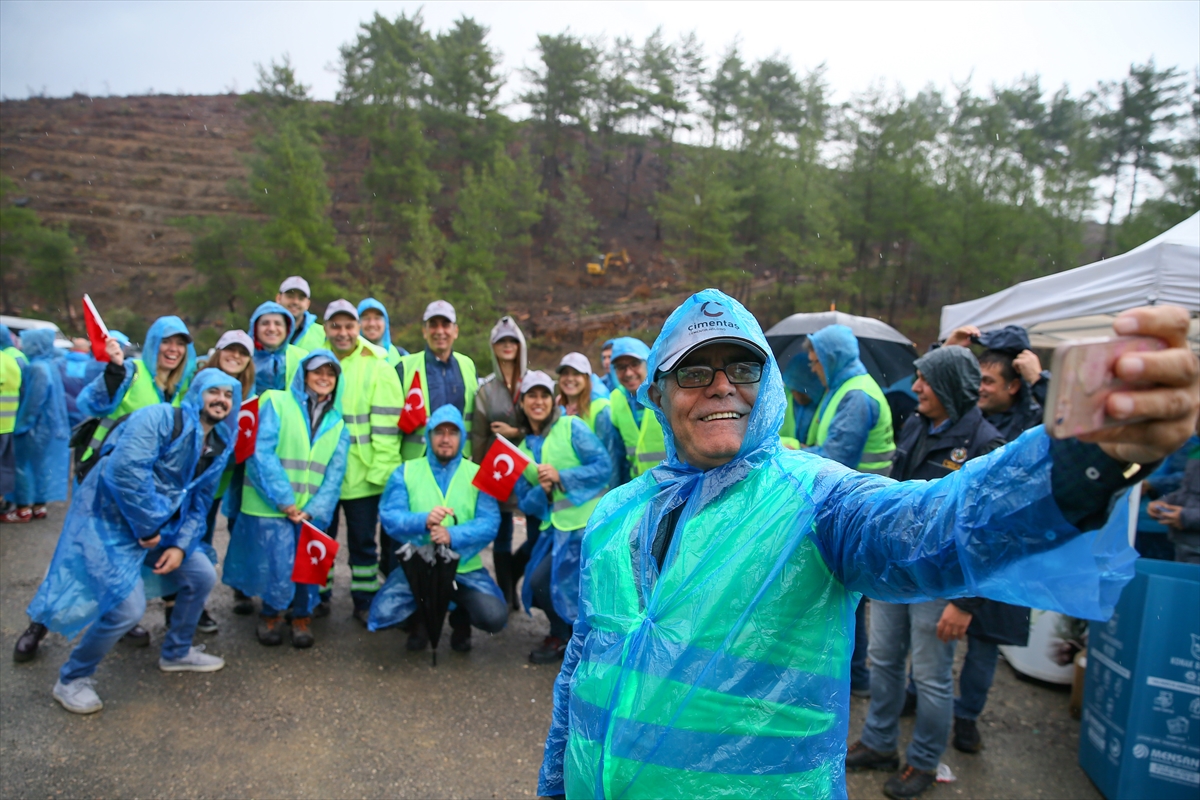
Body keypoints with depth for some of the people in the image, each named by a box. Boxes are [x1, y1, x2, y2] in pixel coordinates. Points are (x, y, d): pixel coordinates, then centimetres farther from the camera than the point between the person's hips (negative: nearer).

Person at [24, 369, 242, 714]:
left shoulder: (218, 448, 6)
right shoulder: (160, 418, -19)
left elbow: (198, 504, 10)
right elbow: (126, 469, -30)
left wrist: (181, 545, -5)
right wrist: (146, 527, -22)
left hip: (158, 525, 8)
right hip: (109, 520, -8)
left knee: (202, 577, 10)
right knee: (127, 607, -16)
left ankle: (177, 652, 32)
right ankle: (72, 679, 11)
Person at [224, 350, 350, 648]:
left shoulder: (337, 423, 13)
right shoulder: (276, 403, 1)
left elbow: (334, 474, 5)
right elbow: (260, 453, -10)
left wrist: (313, 511, -10)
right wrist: (283, 500, -15)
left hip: (311, 512, 4)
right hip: (270, 509, -3)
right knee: (278, 569, -8)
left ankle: (302, 616, 25)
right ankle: (271, 614, 21)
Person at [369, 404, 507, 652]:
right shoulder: (405, 472, 3)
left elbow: (489, 523, -9)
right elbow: (389, 517, -10)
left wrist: (453, 536, -27)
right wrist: (423, 521, -30)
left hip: (464, 568, 0)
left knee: (495, 617, -21)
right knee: (383, 613, -22)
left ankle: (461, 618, 16)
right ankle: (419, 619, 15)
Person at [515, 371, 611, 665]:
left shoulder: (572, 427, -5)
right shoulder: (522, 449, 12)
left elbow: (604, 466, -14)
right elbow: (525, 503, 10)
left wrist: (561, 477, -20)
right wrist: (542, 492, -12)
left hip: (585, 523, -7)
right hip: (555, 528, 7)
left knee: (542, 582, -11)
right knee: (536, 584, 5)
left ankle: (562, 636, 16)